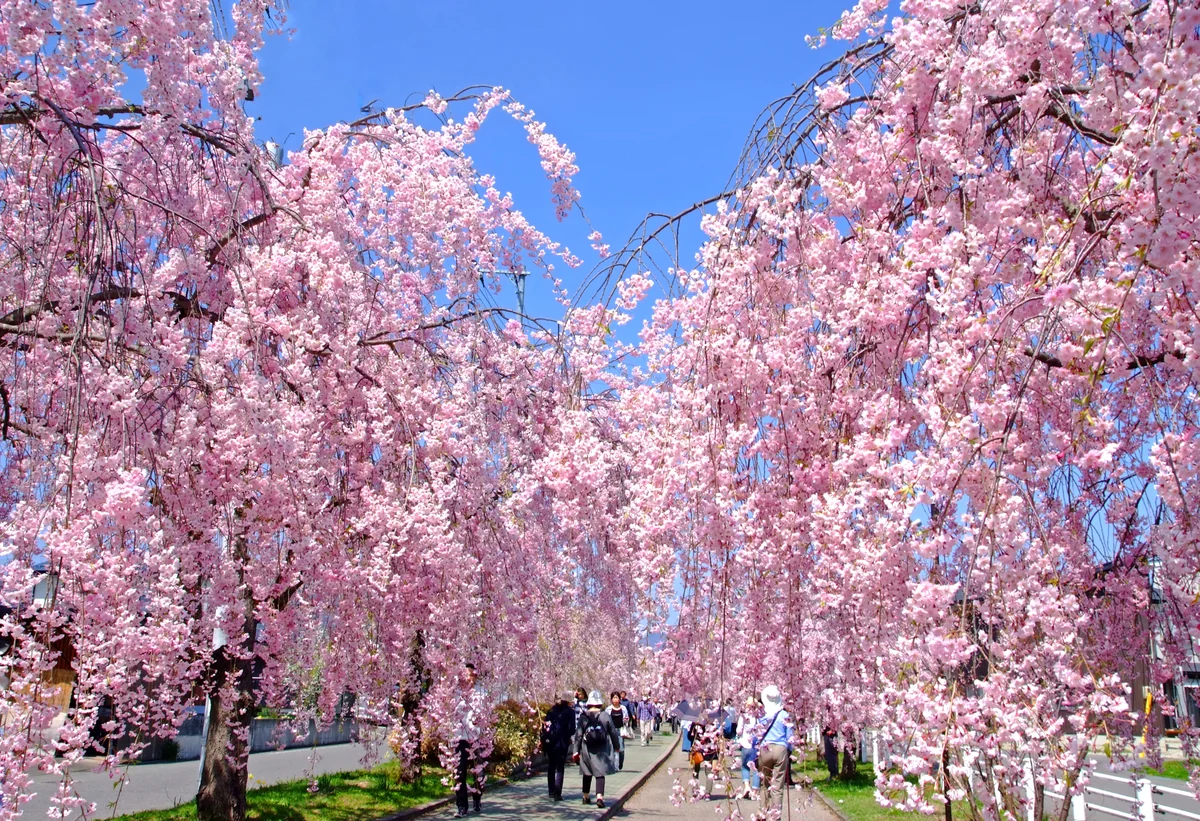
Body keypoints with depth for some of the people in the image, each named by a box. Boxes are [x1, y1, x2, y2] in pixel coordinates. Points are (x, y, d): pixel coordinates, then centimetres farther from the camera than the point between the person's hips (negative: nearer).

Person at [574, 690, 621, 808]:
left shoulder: (584, 717, -4)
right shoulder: (606, 716, -5)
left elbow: (578, 735, -3)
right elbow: (613, 733, 3)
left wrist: (576, 750, 4)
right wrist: (617, 746, 18)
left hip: (587, 750, 1)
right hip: (602, 751, -1)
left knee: (587, 774, 17)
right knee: (600, 774, 0)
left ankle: (586, 796, 29)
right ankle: (599, 796, -17)